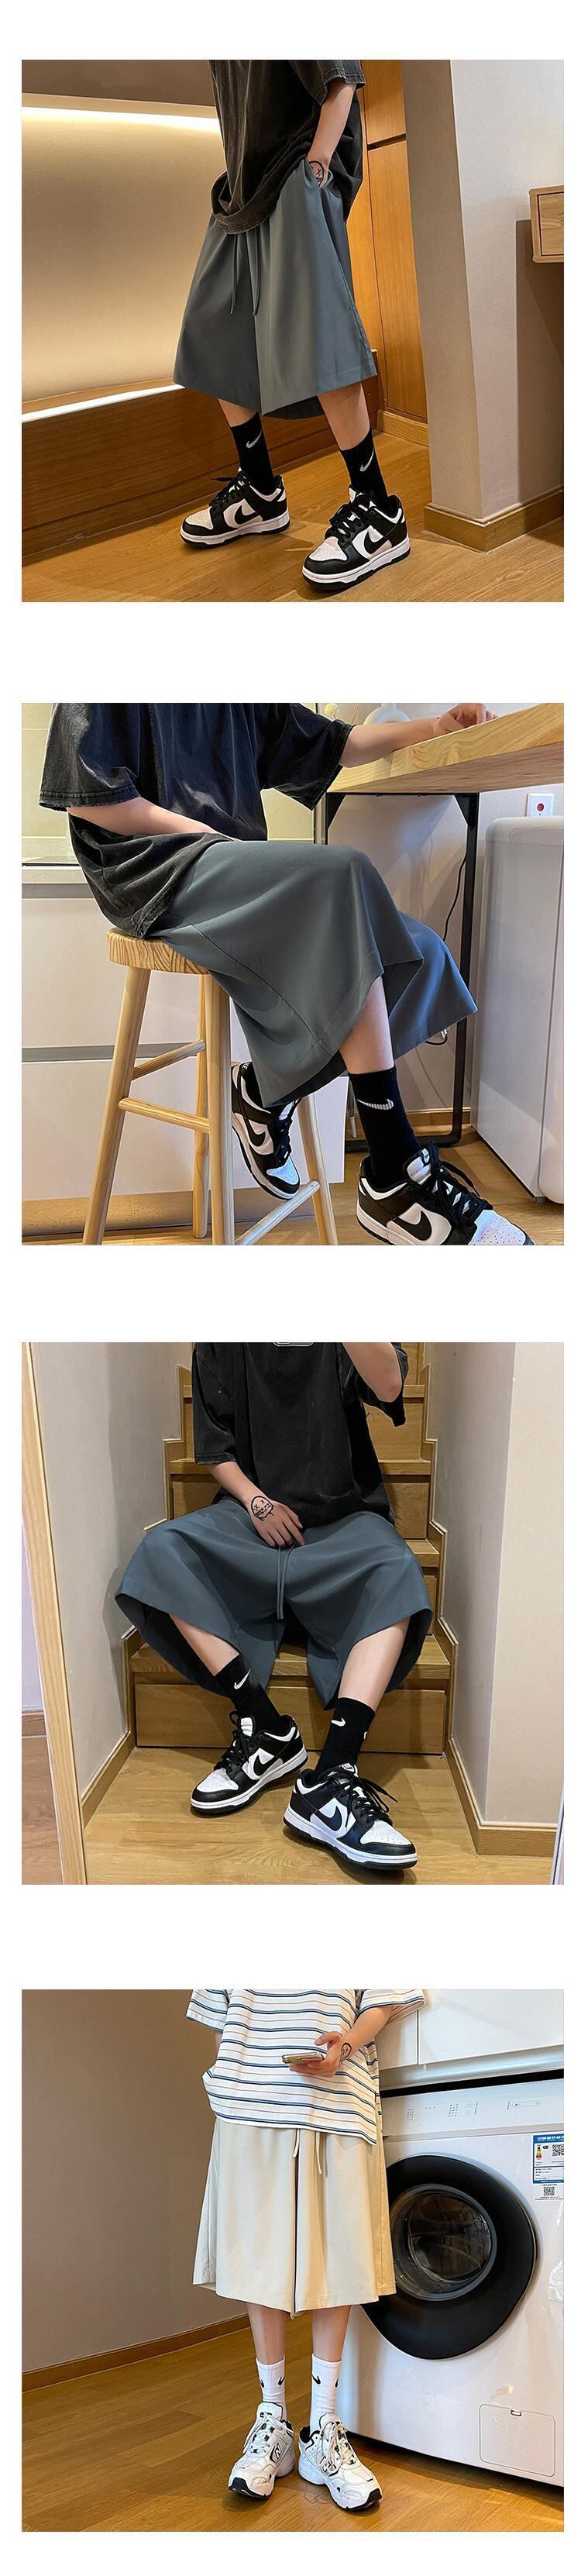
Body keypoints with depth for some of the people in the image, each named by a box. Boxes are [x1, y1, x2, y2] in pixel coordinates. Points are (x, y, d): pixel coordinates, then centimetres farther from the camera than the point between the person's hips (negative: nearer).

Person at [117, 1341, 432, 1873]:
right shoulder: (221, 1345, 3)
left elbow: (388, 1387, -24)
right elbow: (215, 1447, 9)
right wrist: (256, 1501, -9)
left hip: (344, 1518, -2)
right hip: (255, 1512, 2)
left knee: (394, 1570, -34)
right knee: (163, 1549, -26)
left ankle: (331, 1779, -45)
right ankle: (268, 1731, -27)